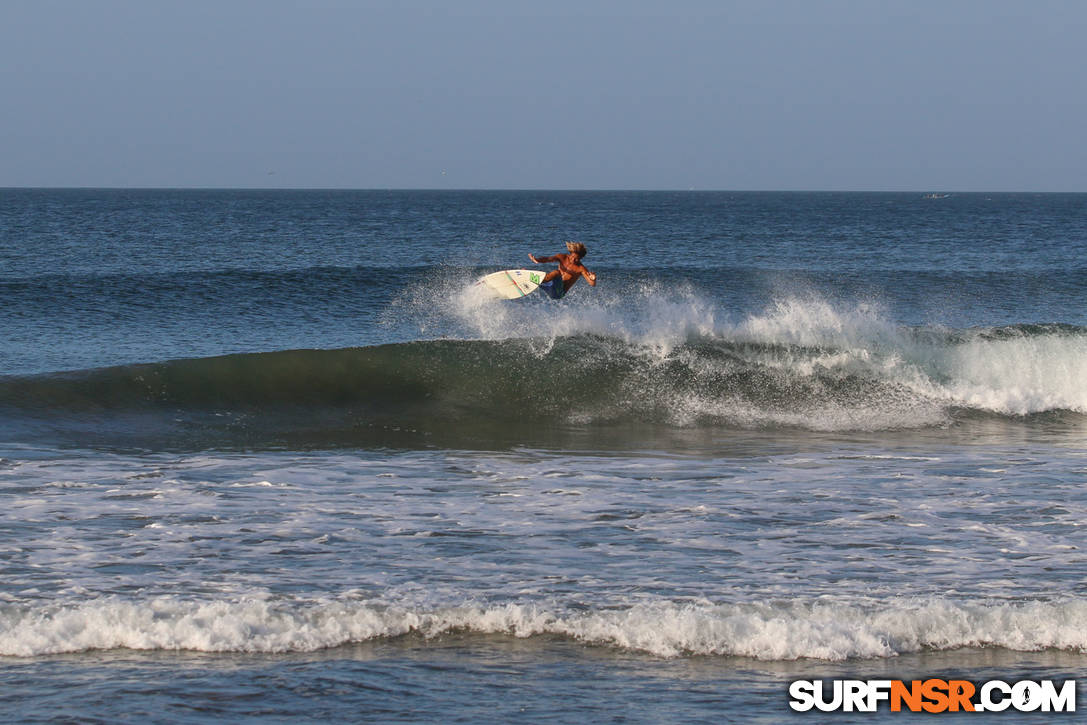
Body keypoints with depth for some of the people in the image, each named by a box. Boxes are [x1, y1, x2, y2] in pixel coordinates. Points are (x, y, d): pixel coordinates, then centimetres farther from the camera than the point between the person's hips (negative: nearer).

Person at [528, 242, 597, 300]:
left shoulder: (581, 268, -2)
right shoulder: (563, 258, 7)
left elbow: (592, 284, -7)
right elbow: (549, 259, -9)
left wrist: (593, 280, -31)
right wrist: (538, 260, -30)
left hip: (558, 293, -5)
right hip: (549, 289, 5)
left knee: (556, 273, -32)